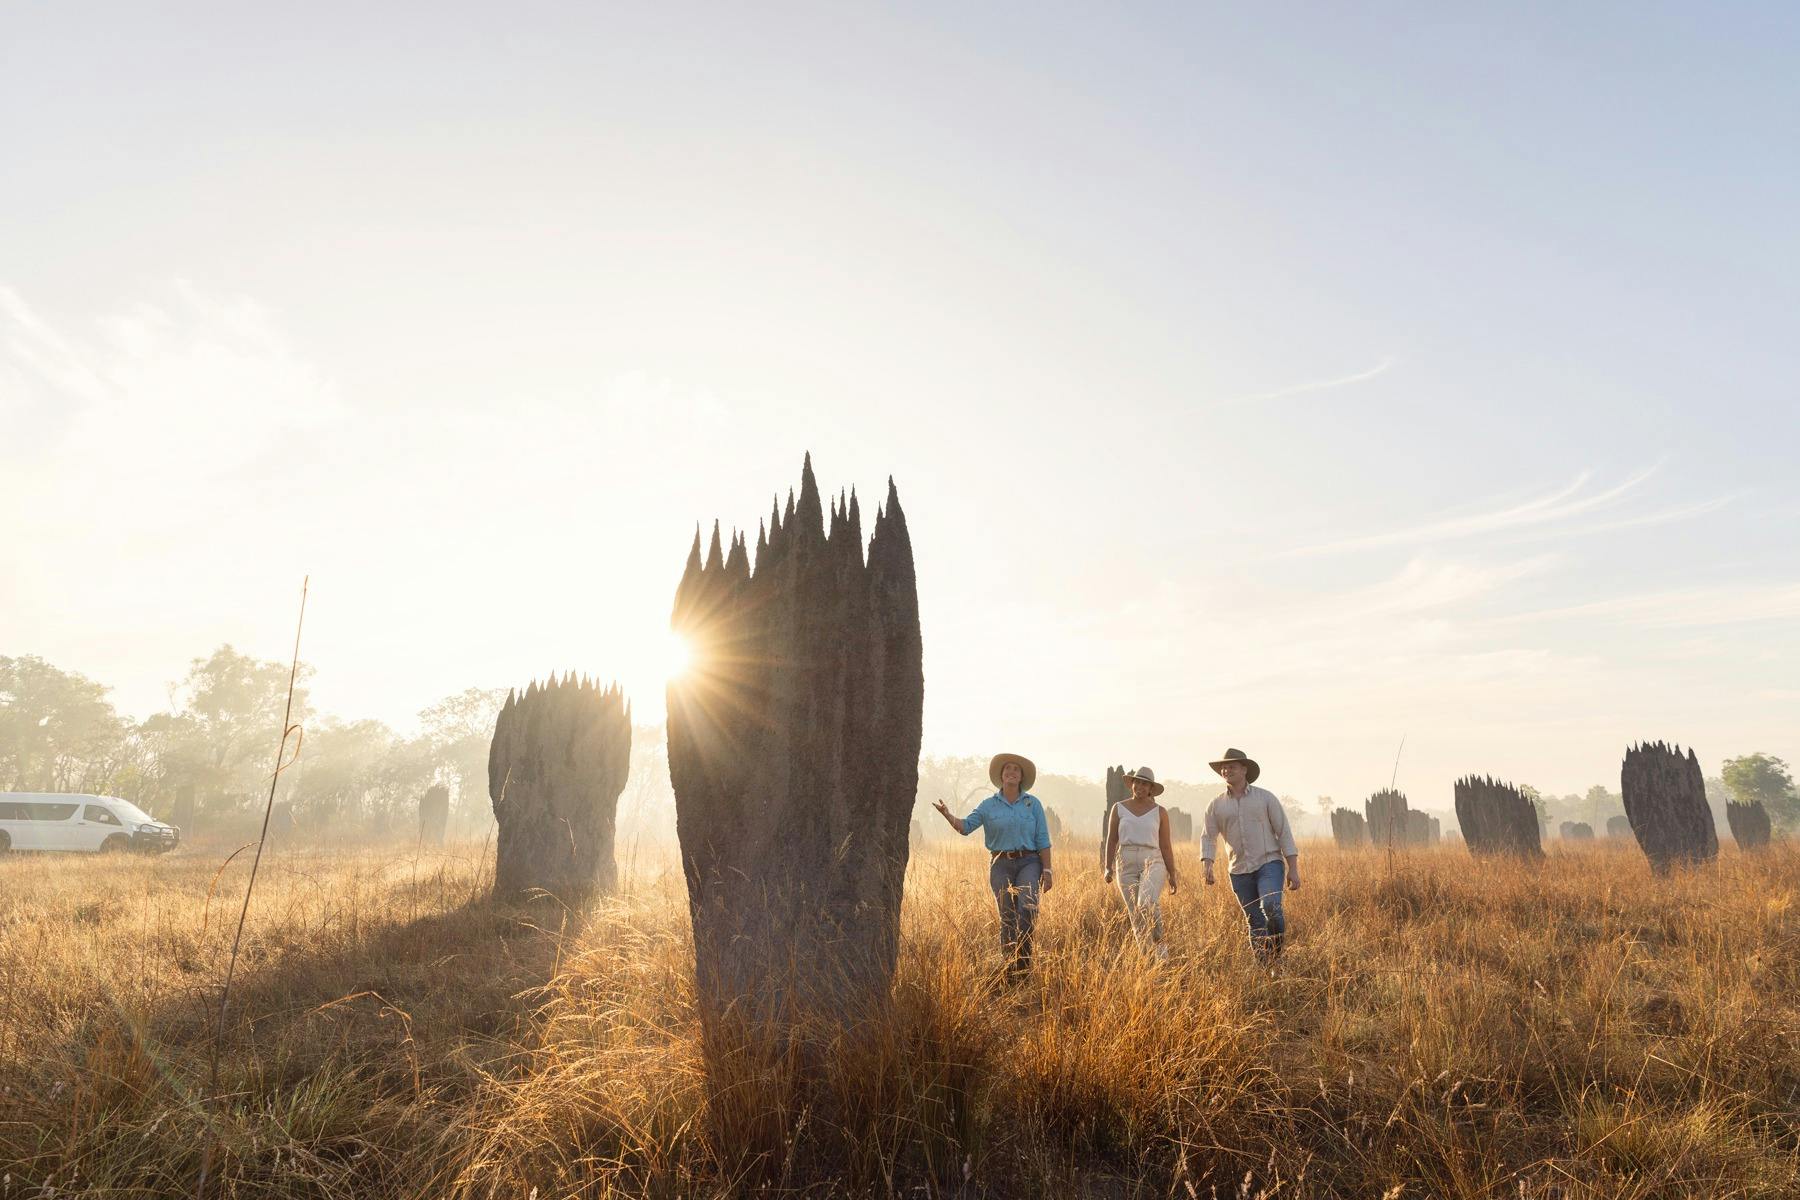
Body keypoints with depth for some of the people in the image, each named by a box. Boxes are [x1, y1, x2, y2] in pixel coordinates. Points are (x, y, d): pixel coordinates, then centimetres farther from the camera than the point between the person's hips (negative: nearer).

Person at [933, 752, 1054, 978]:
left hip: (1029, 863, -1)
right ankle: (1010, 967, 15)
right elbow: (966, 826, -3)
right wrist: (947, 815, -22)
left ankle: (1023, 957, -11)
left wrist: (1047, 870, -1)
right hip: (1000, 865, 1)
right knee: (1007, 917, 3)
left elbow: (1043, 840, 5)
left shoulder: (1033, 803, 5)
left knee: (1028, 908, -23)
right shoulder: (989, 805, 7)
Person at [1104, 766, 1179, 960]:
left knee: (1147, 903, -27)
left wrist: (1172, 874, 6)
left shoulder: (1160, 812, 6)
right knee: (1136, 916, 2)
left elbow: (1165, 846, 8)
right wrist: (1108, 868, -2)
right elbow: (1111, 840, 7)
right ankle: (1156, 954, 16)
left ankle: (1159, 942, -1)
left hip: (1153, 862, -2)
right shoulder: (1119, 809, 8)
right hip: (1127, 865, 2)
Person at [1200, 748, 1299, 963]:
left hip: (1269, 864, -2)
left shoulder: (1265, 798, 1)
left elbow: (1284, 832, 0)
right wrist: (1207, 866, -12)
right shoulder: (1216, 805, 5)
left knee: (1270, 907, -25)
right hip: (1240, 872, 3)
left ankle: (1277, 949, 0)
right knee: (1256, 925, 6)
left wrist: (1293, 868, -5)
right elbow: (1208, 838, 4)